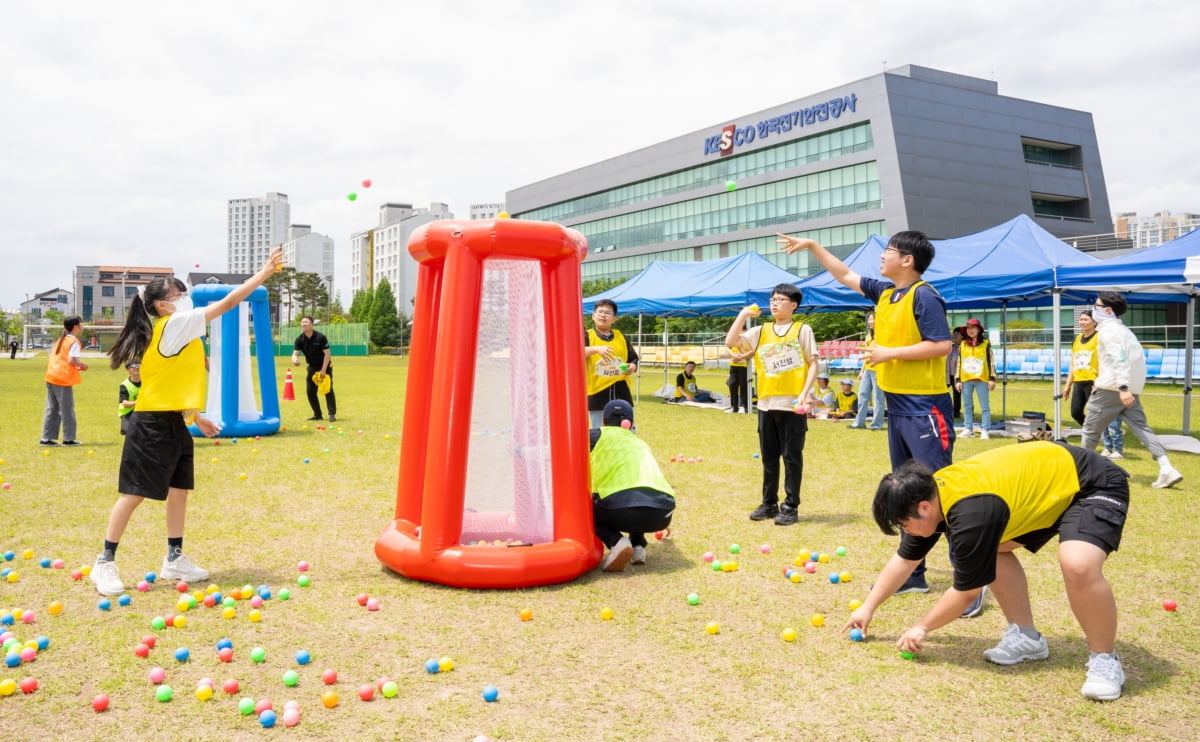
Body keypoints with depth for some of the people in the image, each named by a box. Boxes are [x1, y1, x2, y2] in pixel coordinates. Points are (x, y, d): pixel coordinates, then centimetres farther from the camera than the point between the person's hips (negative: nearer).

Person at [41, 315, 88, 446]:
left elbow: (57, 358, 18)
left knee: (51, 409, 12)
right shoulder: (74, 341, -9)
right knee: (67, 409, 0)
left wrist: (76, 367, 16)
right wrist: (83, 365, -2)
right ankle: (68, 439, 5)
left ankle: (46, 438, 13)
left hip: (51, 376, 8)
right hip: (63, 378, -8)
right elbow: (72, 360, -20)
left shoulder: (61, 339, 18)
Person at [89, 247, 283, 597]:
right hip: (152, 425, -9)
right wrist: (264, 273, -14)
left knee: (179, 489, 11)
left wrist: (195, 417, 18)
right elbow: (227, 302, -16)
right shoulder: (173, 325, -15)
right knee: (134, 493, -2)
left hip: (172, 423, 9)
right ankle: (105, 563, 8)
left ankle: (174, 559, 20)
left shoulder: (173, 332, 12)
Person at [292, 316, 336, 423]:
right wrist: (295, 360, -36)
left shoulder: (321, 337, -19)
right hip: (312, 367, 5)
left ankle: (332, 414, -7)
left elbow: (327, 354, -17)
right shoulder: (300, 339, -6)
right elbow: (295, 353, -11)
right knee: (310, 391, 4)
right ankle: (317, 414, 16)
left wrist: (323, 370, -19)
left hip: (325, 366, -5)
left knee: (328, 390, -11)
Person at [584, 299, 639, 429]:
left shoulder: (621, 336, 11)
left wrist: (632, 367, -9)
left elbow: (634, 359, 15)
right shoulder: (587, 336, -1)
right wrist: (596, 349, -36)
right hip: (598, 394, -3)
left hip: (621, 393, 3)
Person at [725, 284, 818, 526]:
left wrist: (804, 393, -13)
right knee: (769, 457, 11)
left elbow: (813, 364, -2)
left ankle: (791, 506, 9)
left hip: (792, 405, -4)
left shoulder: (802, 330, 0)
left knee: (791, 457, 1)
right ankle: (769, 503, 21)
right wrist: (744, 314, -1)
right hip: (766, 404, 4)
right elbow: (731, 341, 0)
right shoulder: (761, 331, 9)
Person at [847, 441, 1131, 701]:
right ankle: (1026, 636, 15)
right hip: (1051, 482, 9)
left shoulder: (972, 514, -33)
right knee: (990, 547, 8)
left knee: (1077, 565, -32)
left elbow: (966, 592, -18)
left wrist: (921, 628, -5)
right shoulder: (929, 492, -6)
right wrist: (868, 608, 15)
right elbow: (904, 560, 11)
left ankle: (1105, 660, -10)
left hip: (1094, 485, -9)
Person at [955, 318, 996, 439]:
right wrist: (957, 380, 5)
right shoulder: (962, 345, 8)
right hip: (966, 379, 3)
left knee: (984, 406, -2)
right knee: (967, 406, 8)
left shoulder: (986, 343, 1)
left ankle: (985, 430, 1)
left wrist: (992, 378, -5)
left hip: (982, 379, -3)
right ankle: (968, 429, 14)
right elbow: (959, 363, 10)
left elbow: (991, 361, 1)